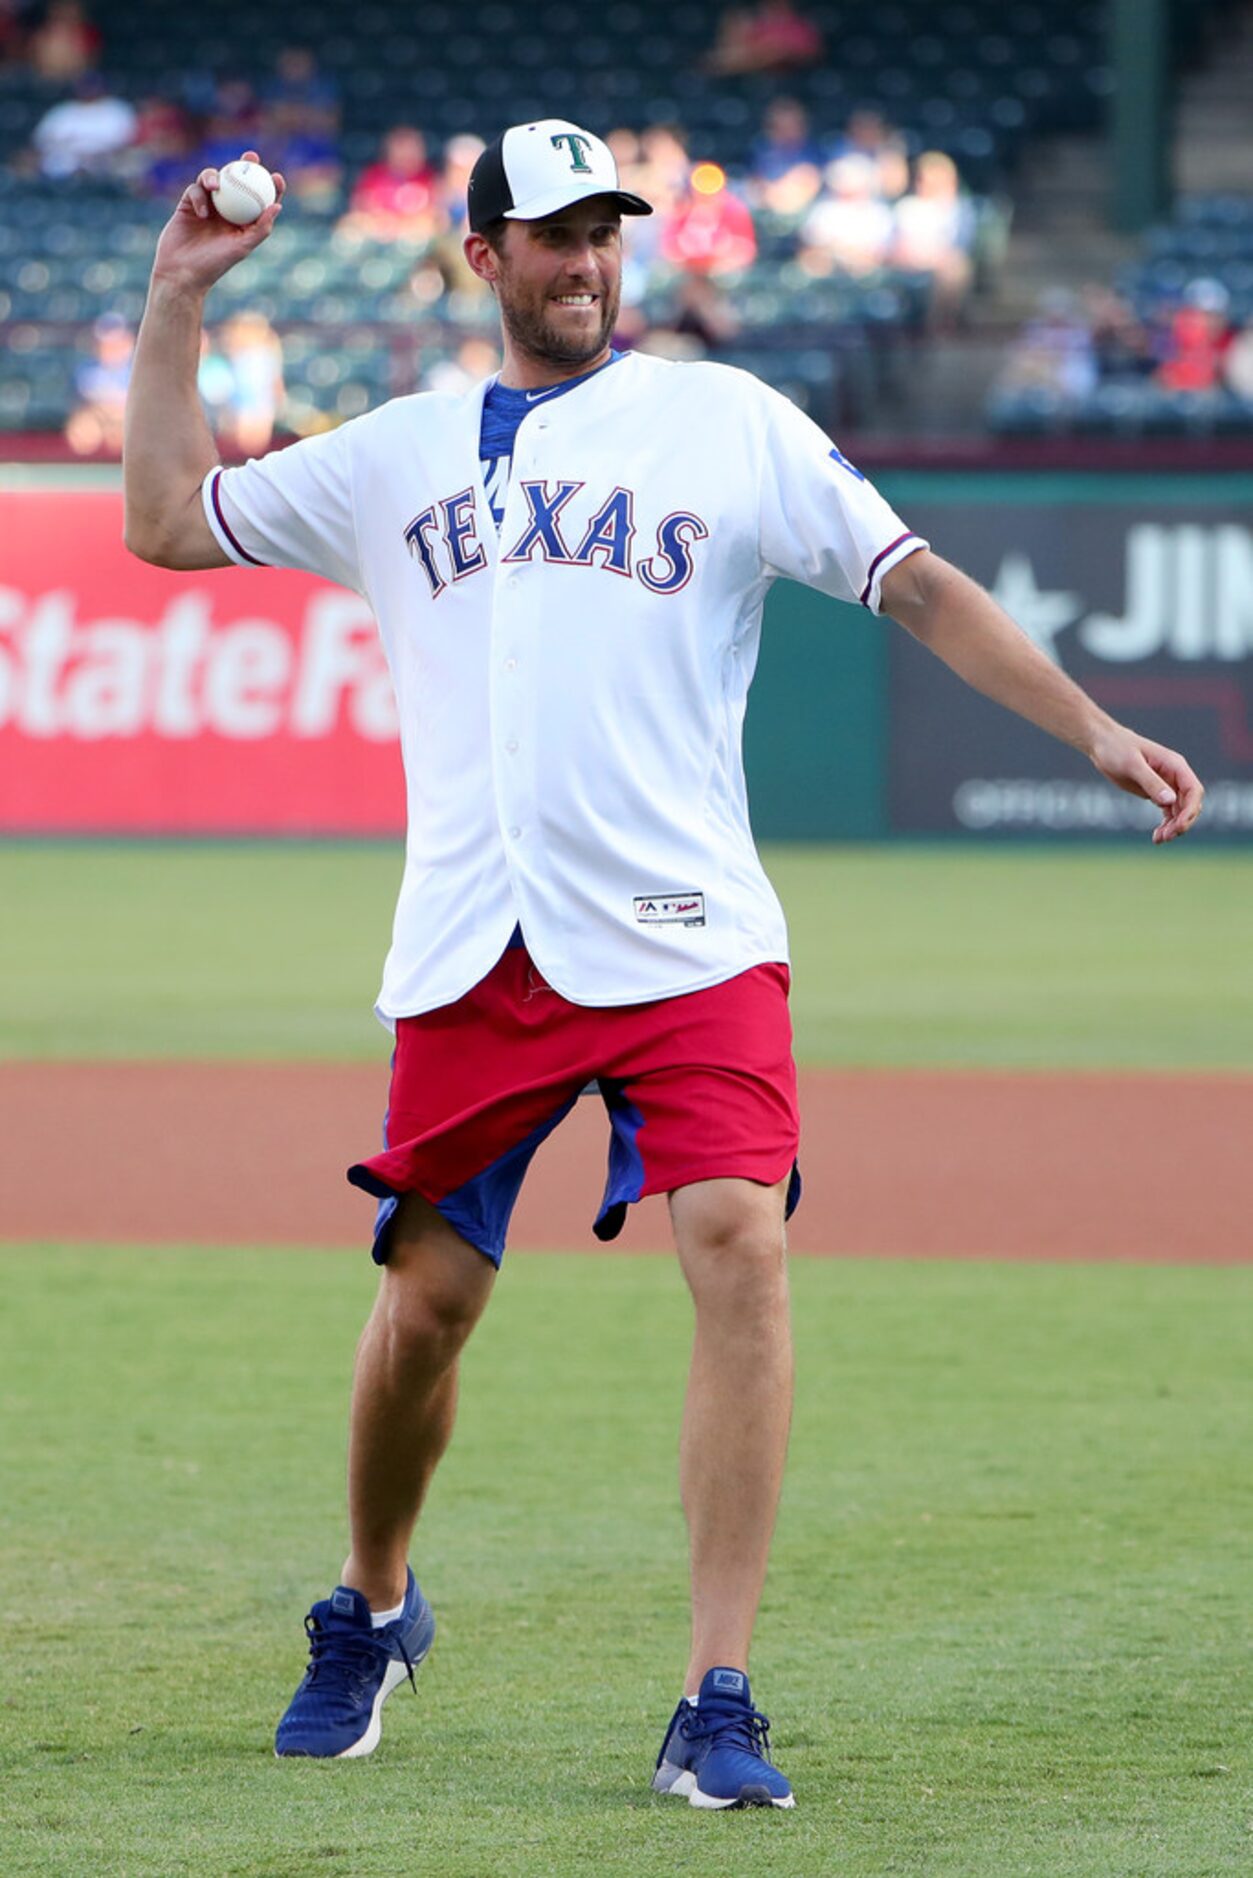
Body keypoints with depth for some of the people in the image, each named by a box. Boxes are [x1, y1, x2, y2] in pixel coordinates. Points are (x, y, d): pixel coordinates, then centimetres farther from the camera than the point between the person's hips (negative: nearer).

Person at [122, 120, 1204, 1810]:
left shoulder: (725, 420, 8)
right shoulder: (399, 455, 16)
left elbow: (916, 583, 4)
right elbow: (169, 522, 18)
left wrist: (1090, 727, -5)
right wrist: (176, 305, 12)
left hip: (684, 941, -2)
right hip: (472, 959, 2)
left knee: (739, 1246, -18)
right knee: (425, 1299, 4)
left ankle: (718, 1707, -15)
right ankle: (373, 1610, 34)